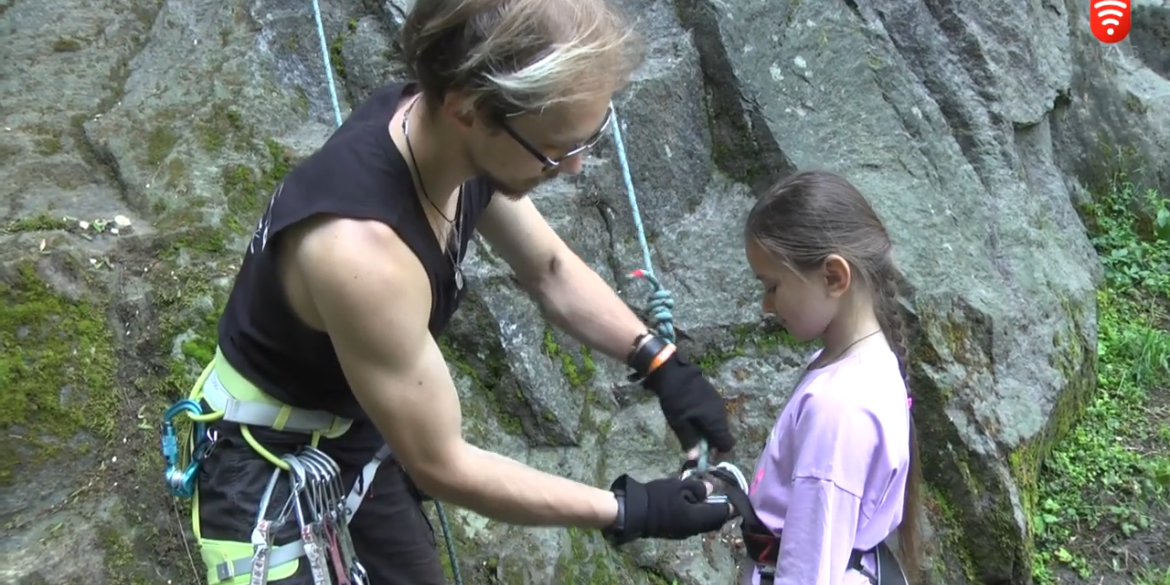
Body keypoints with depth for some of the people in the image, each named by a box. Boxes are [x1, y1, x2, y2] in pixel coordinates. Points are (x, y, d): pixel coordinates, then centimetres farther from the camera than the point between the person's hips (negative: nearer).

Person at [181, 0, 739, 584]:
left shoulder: (439, 131, -16)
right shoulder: (363, 249, -40)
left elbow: (549, 270, 2)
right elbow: (442, 466, -27)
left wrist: (661, 364, -7)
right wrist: (627, 511, -21)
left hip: (364, 437, 8)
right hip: (273, 470, -7)